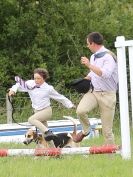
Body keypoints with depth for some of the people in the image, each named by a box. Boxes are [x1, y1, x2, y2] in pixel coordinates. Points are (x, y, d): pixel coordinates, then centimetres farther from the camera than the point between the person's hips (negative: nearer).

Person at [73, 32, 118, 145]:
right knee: (80, 110, -24)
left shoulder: (108, 56, -14)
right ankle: (85, 130, 3)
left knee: (107, 129, -1)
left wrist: (89, 65, -28)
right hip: (93, 92, 6)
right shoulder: (93, 57, 12)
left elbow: (105, 74, -29)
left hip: (107, 94, -6)